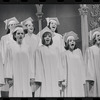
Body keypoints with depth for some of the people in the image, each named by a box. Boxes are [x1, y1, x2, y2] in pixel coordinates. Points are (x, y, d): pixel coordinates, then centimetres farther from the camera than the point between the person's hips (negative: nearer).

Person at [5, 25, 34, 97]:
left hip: (25, 77, 3)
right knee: (16, 94, -6)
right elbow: (8, 62, -2)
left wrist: (31, 77, 5)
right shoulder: (10, 46, 0)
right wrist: (9, 77, -8)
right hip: (15, 76, -3)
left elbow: (29, 63, 10)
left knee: (26, 94, -2)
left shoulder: (26, 47, 9)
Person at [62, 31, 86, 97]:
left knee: (80, 94, -1)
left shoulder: (78, 51, 9)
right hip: (70, 80, -3)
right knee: (70, 94, -8)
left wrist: (83, 79, 4)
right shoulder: (65, 54, 1)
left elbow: (82, 65, 9)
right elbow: (64, 68, 0)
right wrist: (64, 81, -6)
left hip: (79, 79, 3)